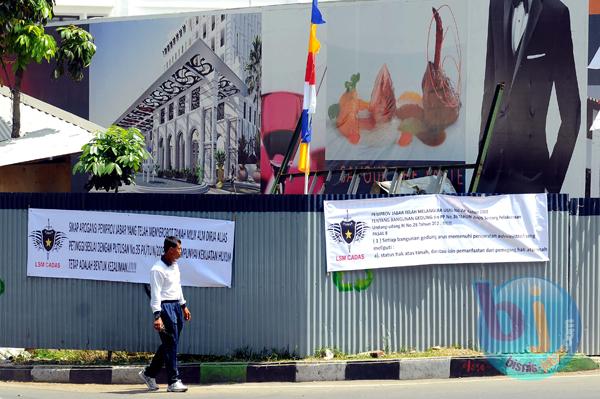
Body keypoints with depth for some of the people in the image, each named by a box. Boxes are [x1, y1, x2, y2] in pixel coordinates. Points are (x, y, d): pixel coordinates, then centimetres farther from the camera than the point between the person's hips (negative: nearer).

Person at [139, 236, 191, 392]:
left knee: (170, 344, 12)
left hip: (176, 305, 9)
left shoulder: (175, 265, 14)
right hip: (165, 307, -9)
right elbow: (156, 294, -18)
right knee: (170, 345, -8)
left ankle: (149, 373, 25)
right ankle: (173, 382, -5)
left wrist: (184, 306, 28)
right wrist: (157, 316, -25)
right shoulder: (158, 269, -14)